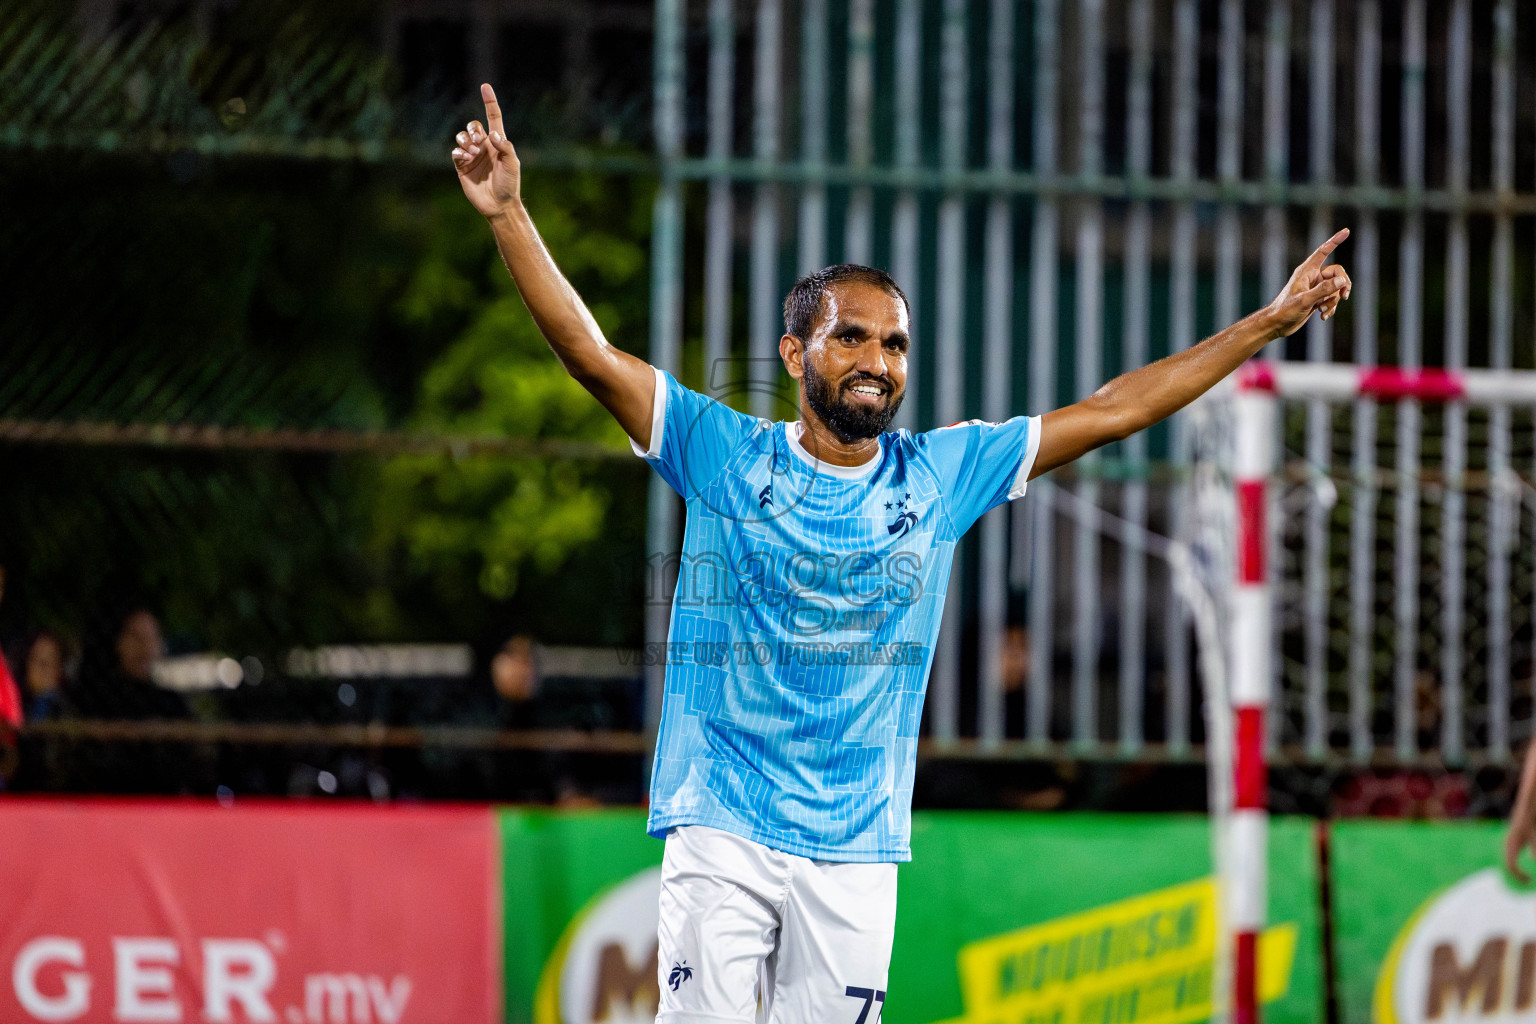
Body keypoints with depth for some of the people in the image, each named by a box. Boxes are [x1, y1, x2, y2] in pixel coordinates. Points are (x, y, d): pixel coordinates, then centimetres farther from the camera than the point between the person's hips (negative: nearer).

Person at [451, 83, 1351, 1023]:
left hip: (855, 849, 3)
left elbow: (1110, 412, 11)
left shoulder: (942, 476, 8)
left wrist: (1270, 325, 10)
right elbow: (591, 355, -6)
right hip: (722, 830, -3)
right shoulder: (727, 456, 1)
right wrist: (509, 215, -18)